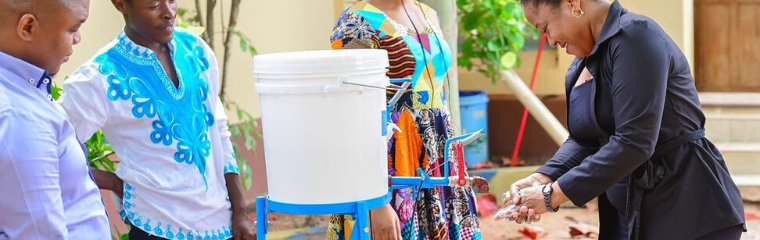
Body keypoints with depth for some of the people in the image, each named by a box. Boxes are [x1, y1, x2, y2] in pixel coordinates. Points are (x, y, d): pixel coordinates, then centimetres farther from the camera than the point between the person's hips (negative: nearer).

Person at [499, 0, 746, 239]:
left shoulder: (636, 36, -18)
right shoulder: (583, 64, 10)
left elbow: (634, 140, -25)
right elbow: (584, 138, 12)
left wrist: (553, 194, -20)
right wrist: (544, 178, -8)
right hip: (626, 213, 8)